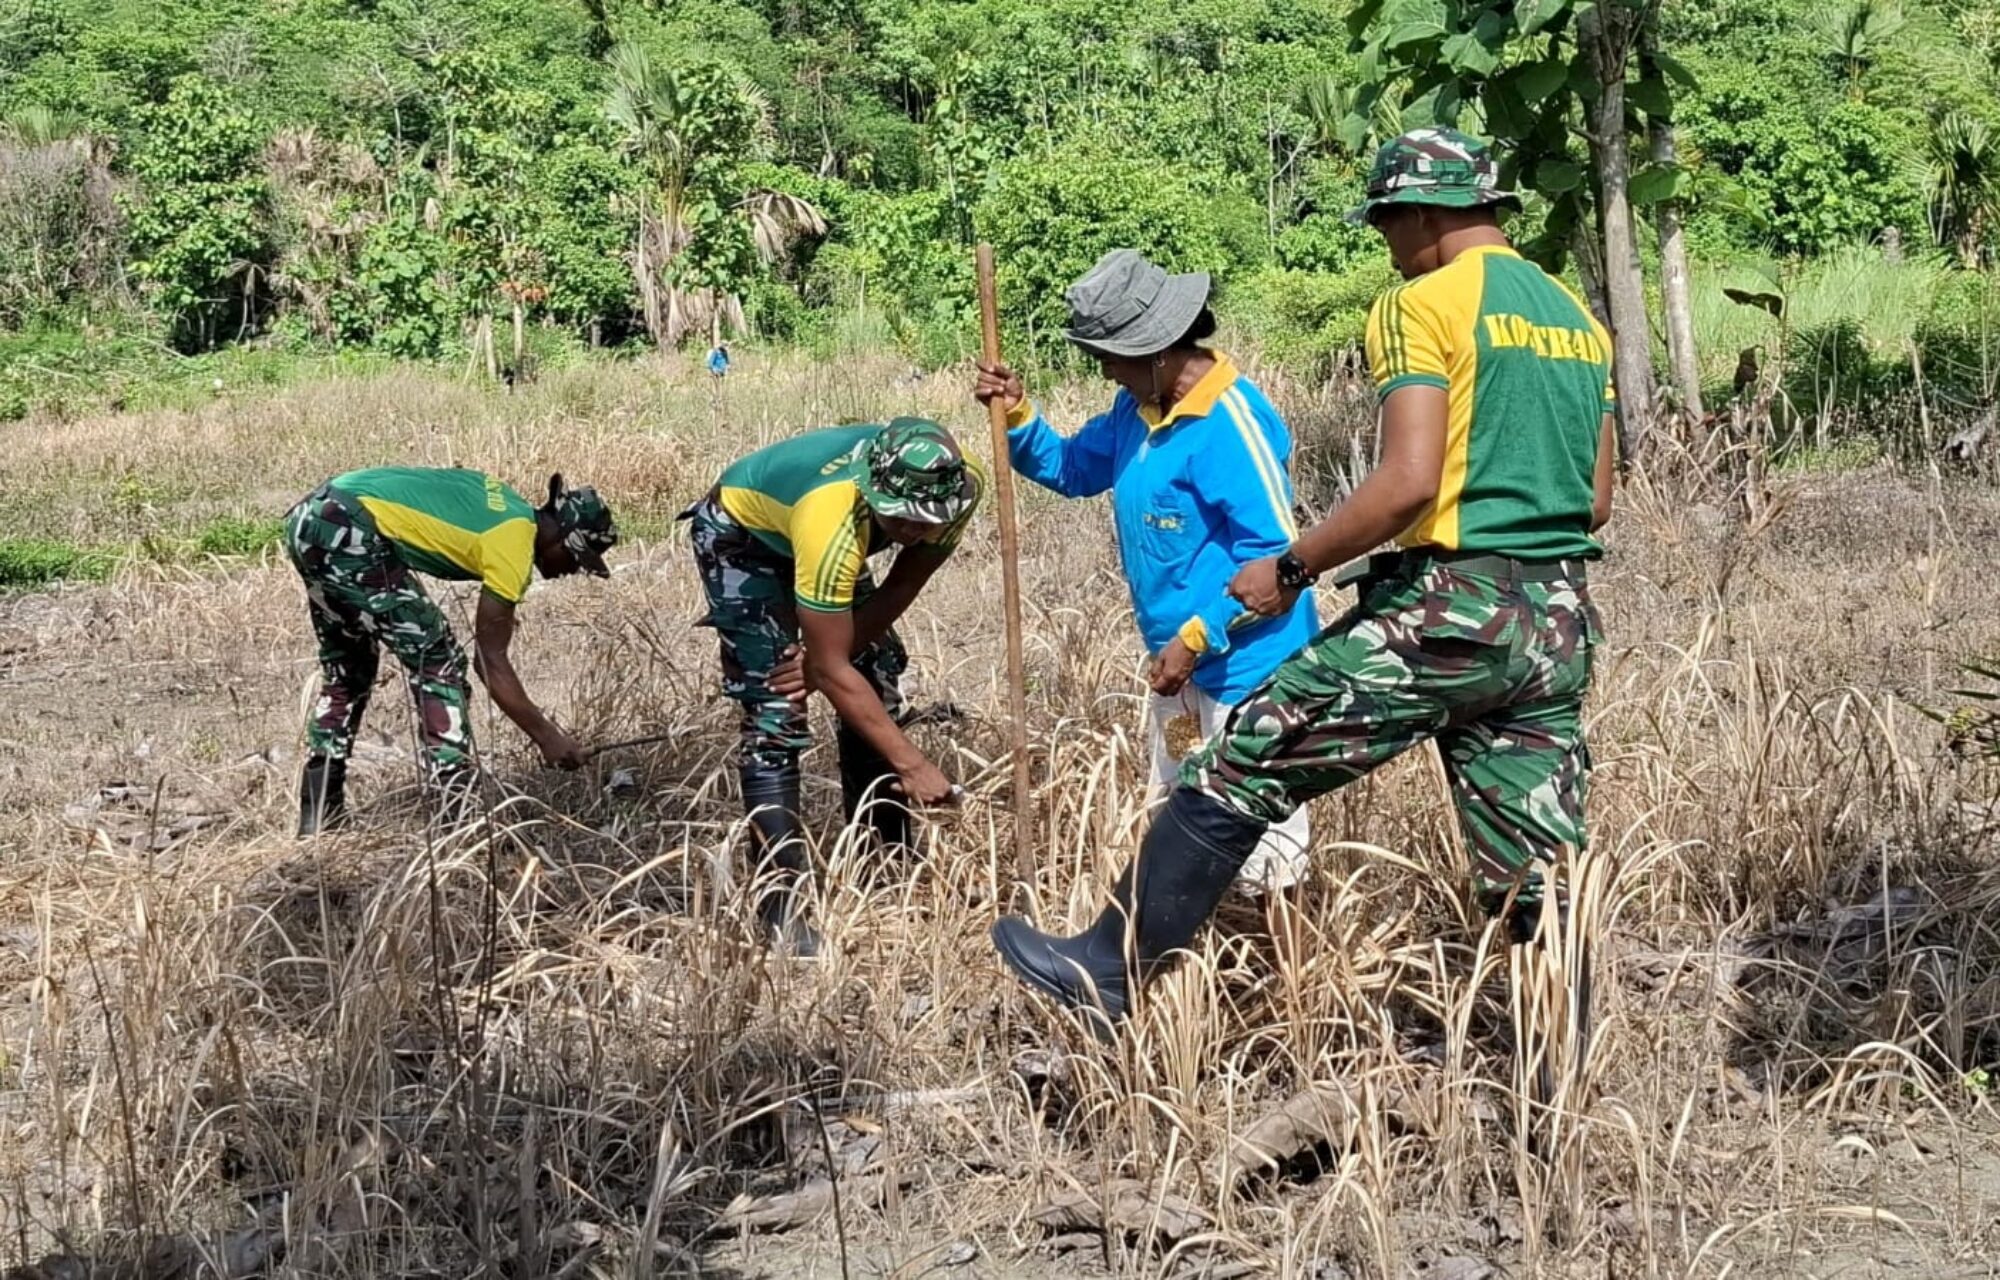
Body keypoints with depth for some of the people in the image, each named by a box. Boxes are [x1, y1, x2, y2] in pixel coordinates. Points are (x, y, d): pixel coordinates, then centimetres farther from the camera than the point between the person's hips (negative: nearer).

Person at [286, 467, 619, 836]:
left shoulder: (505, 504, 19)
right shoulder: (514, 543, -5)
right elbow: (490, 660, -2)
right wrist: (547, 735, 4)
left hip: (307, 518, 10)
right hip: (349, 532, -10)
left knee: (346, 672, 21)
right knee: (436, 660, -1)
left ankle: (317, 819, 25)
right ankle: (459, 815, -4)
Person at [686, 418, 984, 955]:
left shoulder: (960, 489, -29)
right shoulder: (834, 520, -44)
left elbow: (901, 588, -13)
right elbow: (831, 671, -36)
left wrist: (823, 653, -23)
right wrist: (913, 765, -34)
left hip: (802, 534, 6)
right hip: (741, 534, -6)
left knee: (879, 685, 3)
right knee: (776, 712, -15)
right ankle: (780, 902, -10)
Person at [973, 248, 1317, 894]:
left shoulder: (1232, 421, -22)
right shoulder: (1139, 406, 7)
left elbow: (1273, 553, -23)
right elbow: (1074, 469, 22)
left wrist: (1197, 637, -24)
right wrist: (1018, 416, 5)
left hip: (1245, 665, -10)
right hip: (1180, 659, 10)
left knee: (1256, 838, -6)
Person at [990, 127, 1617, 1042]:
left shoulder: (1423, 304, -7)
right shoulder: (1579, 319, 16)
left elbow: (1409, 482, -19)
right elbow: (1595, 502, 19)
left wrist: (1292, 569, -9)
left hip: (1448, 613, -7)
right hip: (1560, 627, 7)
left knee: (1241, 766, 4)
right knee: (1535, 882, 10)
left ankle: (1106, 971, 12)